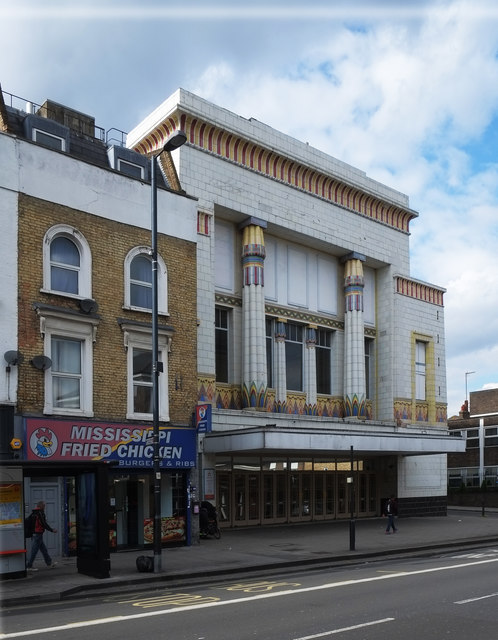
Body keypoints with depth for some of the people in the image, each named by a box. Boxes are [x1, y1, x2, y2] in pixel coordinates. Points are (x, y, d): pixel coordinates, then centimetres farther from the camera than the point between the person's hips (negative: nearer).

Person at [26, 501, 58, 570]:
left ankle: (49, 563, 23)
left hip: (34, 533, 10)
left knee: (43, 549, 16)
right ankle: (29, 566, 0)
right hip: (38, 534, -10)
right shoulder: (40, 513, -15)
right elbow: (44, 524, -17)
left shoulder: (34, 513, 13)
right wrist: (52, 530, -8)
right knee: (34, 550, -4)